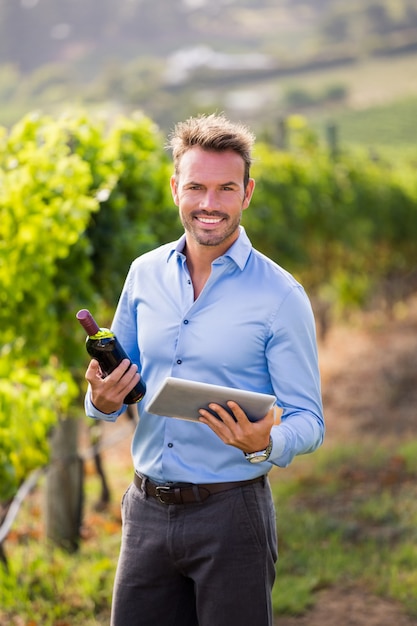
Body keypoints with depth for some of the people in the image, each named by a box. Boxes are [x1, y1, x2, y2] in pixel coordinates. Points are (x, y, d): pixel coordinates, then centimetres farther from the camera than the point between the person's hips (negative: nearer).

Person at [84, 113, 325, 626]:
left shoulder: (279, 295, -8)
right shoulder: (145, 274, 6)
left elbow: (309, 422, -7)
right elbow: (115, 383, 16)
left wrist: (266, 445, -28)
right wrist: (103, 400, -7)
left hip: (231, 513, -4)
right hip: (147, 511, 4)